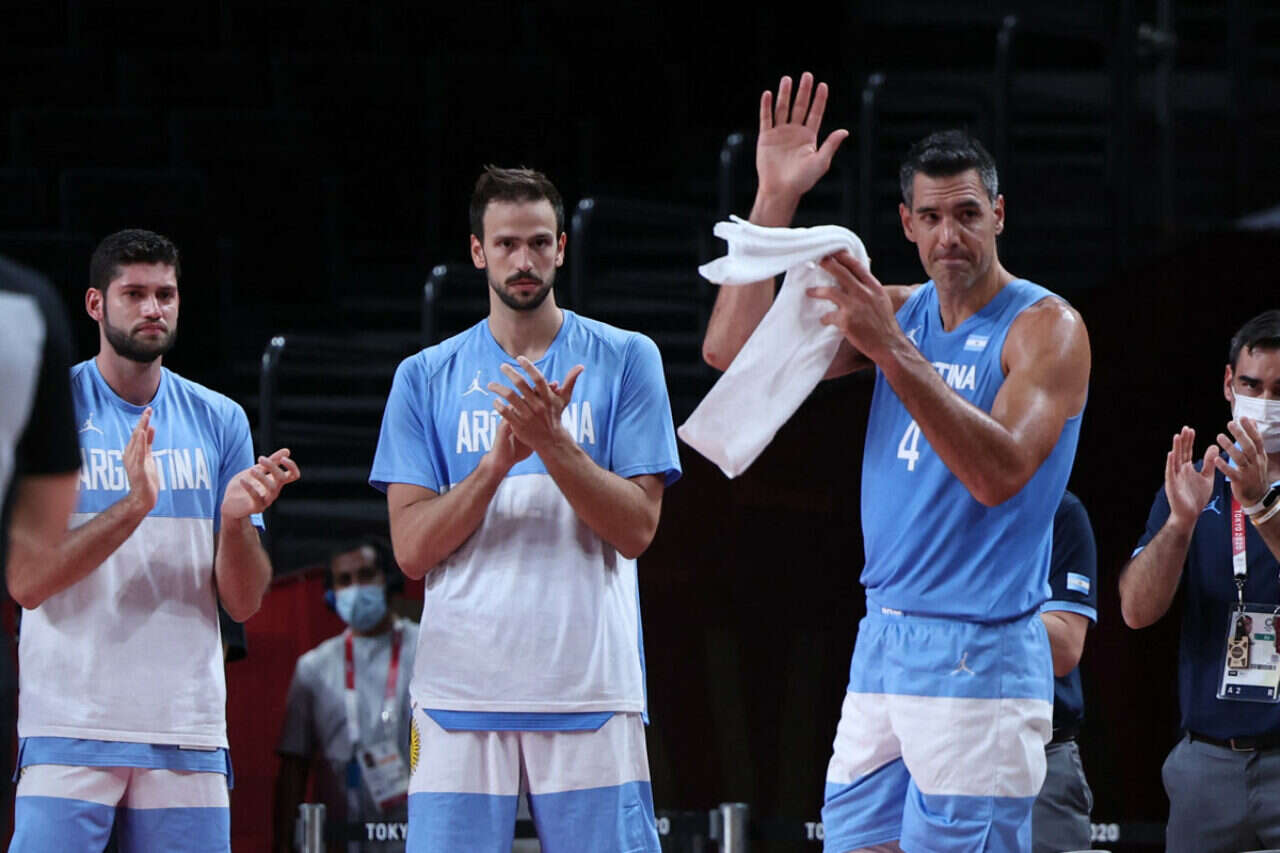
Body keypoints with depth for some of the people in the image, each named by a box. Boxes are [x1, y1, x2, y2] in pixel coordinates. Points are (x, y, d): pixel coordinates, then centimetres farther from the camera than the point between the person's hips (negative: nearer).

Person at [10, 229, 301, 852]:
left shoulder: (218, 421, 10)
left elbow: (243, 604, 7)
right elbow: (26, 583, -9)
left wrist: (236, 520, -13)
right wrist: (133, 505, -21)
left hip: (186, 729, 3)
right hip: (70, 728, -3)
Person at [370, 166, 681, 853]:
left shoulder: (625, 360, 7)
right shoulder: (425, 378, 10)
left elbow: (637, 529, 0)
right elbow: (411, 550, 2)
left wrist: (553, 442, -14)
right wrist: (500, 460, -11)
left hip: (590, 690, -1)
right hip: (461, 690, 1)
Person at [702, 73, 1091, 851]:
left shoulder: (1046, 328, -6)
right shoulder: (898, 312, 13)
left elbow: (1000, 474, -22)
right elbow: (733, 351, 5)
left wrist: (893, 351, -29)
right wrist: (776, 200, -2)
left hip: (978, 656, -7)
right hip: (882, 641, 7)